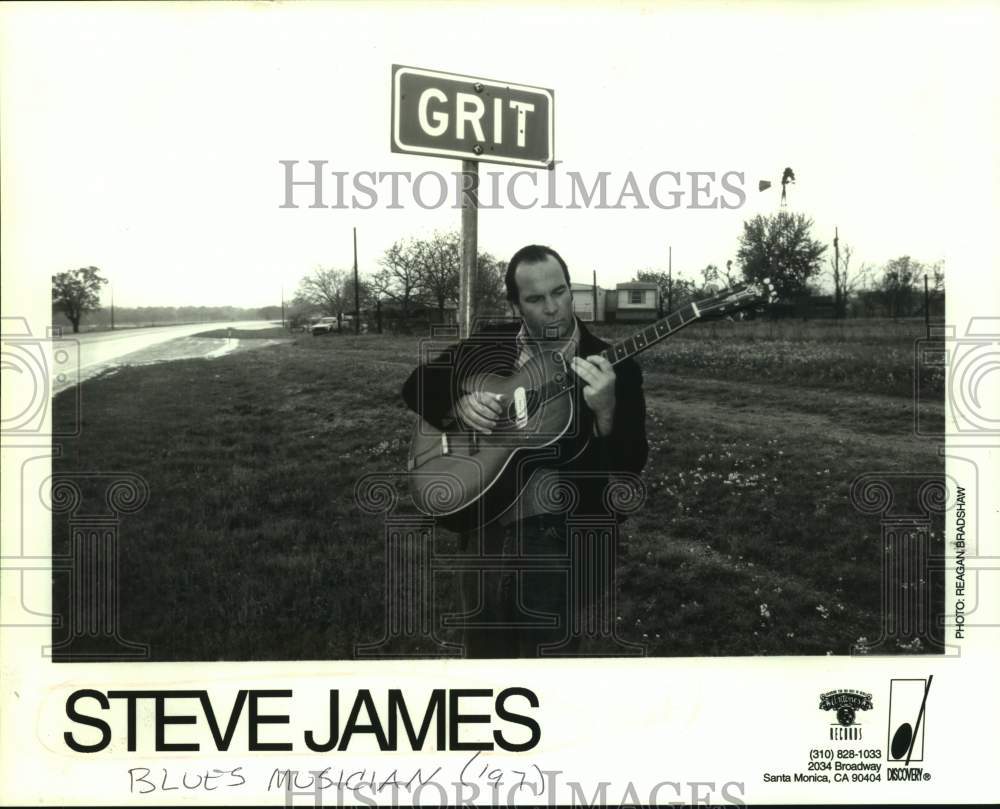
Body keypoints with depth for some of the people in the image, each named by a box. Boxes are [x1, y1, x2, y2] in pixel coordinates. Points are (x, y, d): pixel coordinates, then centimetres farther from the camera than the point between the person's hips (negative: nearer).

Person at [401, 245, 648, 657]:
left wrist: (606, 411, -31)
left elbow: (631, 466, -11)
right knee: (483, 650, 14)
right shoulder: (489, 344, 6)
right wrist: (459, 403, -10)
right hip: (484, 525, 4)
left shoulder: (613, 367, -5)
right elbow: (418, 385, 11)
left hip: (559, 534, -3)